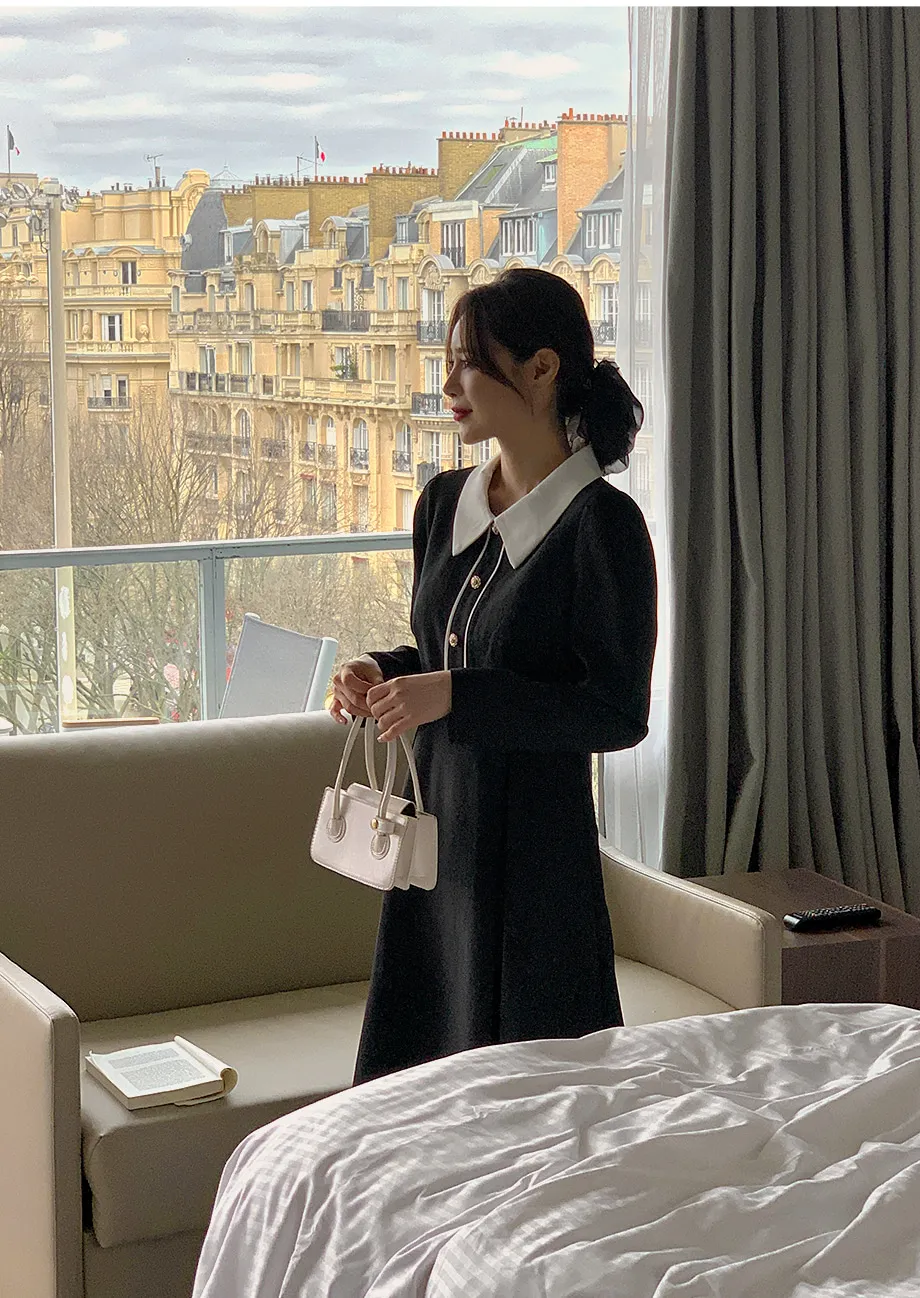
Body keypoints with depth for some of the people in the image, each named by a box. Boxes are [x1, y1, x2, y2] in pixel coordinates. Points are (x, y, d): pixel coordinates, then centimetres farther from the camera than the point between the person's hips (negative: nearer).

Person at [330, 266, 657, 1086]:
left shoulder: (602, 522, -15)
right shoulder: (445, 502, 7)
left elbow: (619, 713, -17)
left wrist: (455, 697, -22)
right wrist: (384, 674, -2)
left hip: (533, 834, -7)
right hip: (438, 819, 7)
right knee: (419, 1059, 14)